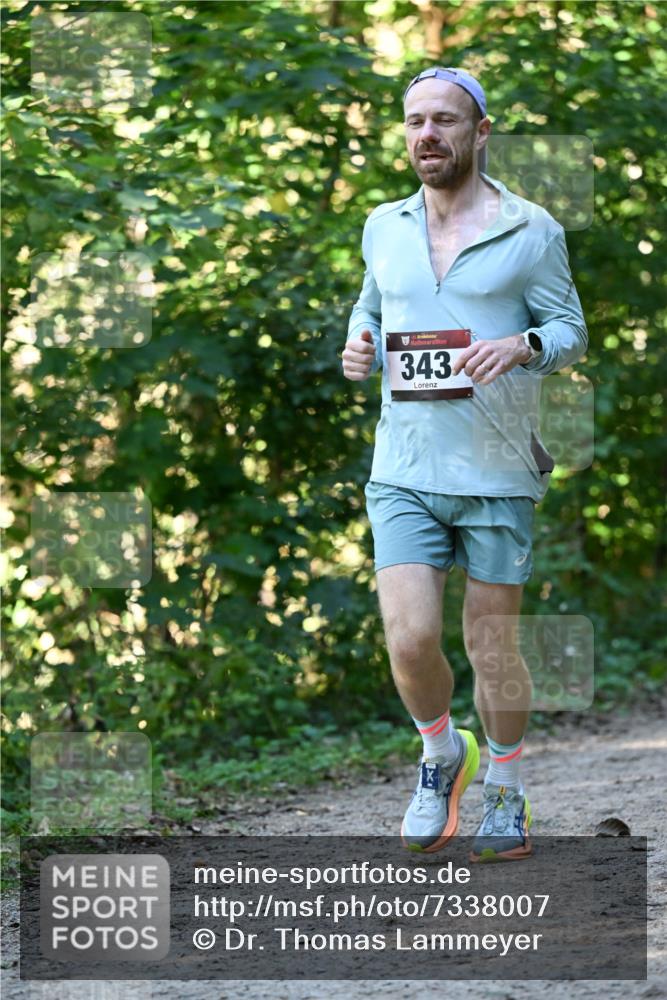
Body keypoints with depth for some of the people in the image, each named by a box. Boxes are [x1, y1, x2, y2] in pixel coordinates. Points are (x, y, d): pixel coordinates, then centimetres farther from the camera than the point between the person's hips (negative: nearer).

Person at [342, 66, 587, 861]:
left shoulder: (530, 231, -3)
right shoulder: (384, 228, 8)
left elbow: (570, 330, -1)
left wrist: (520, 347, -22)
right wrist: (360, 348, 0)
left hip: (497, 474, -2)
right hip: (404, 473, 2)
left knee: (492, 645, 6)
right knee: (410, 639, -10)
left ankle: (506, 794, 26)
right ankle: (442, 754, 20)